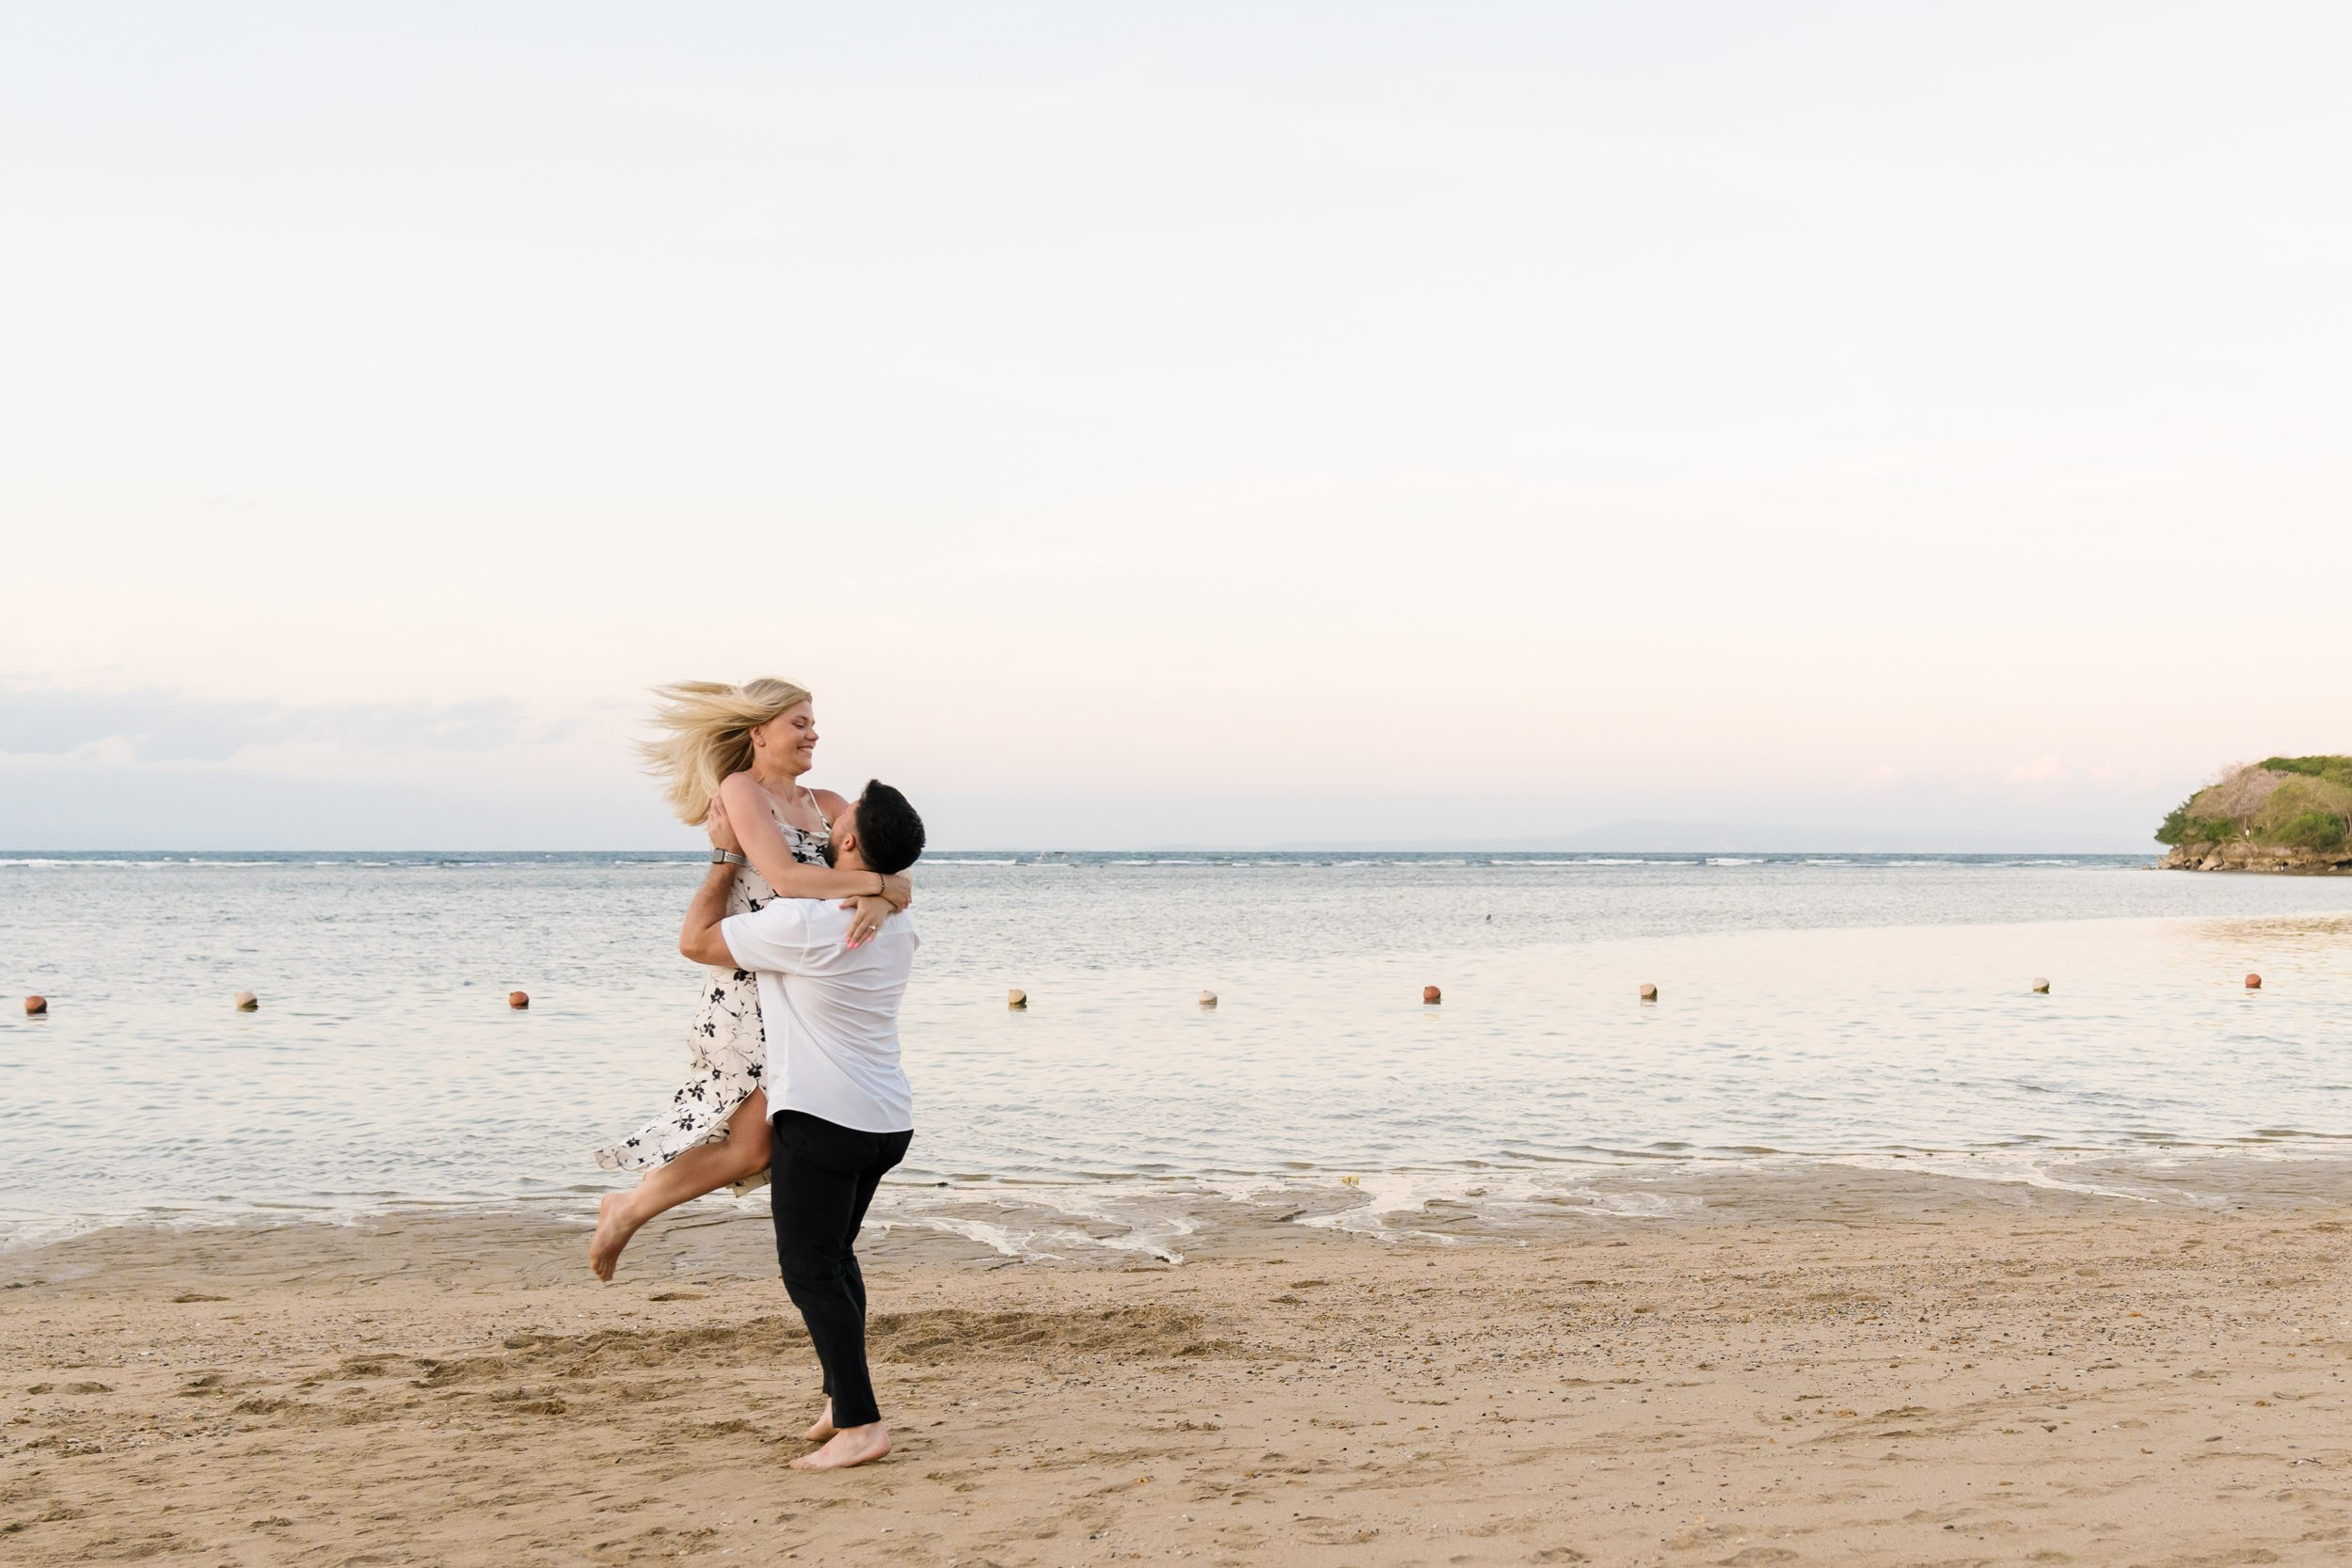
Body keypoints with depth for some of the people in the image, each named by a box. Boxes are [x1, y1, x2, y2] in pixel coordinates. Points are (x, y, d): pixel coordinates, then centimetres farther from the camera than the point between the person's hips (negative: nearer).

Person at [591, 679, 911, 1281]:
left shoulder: (825, 805, 12)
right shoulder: (740, 790, -9)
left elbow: (892, 867, 1)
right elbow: (784, 877, -22)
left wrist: (879, 900, -22)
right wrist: (879, 884, -21)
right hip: (746, 995, -7)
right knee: (750, 1147, -4)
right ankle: (626, 1211, 18)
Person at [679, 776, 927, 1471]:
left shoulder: (802, 924, -19)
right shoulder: (897, 924, 6)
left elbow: (695, 939, -6)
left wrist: (728, 854, 4)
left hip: (821, 1120, -8)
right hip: (888, 1120, 8)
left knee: (809, 1269, -4)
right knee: (835, 1257, 21)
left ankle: (859, 1425, -9)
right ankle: (842, 1401, 24)